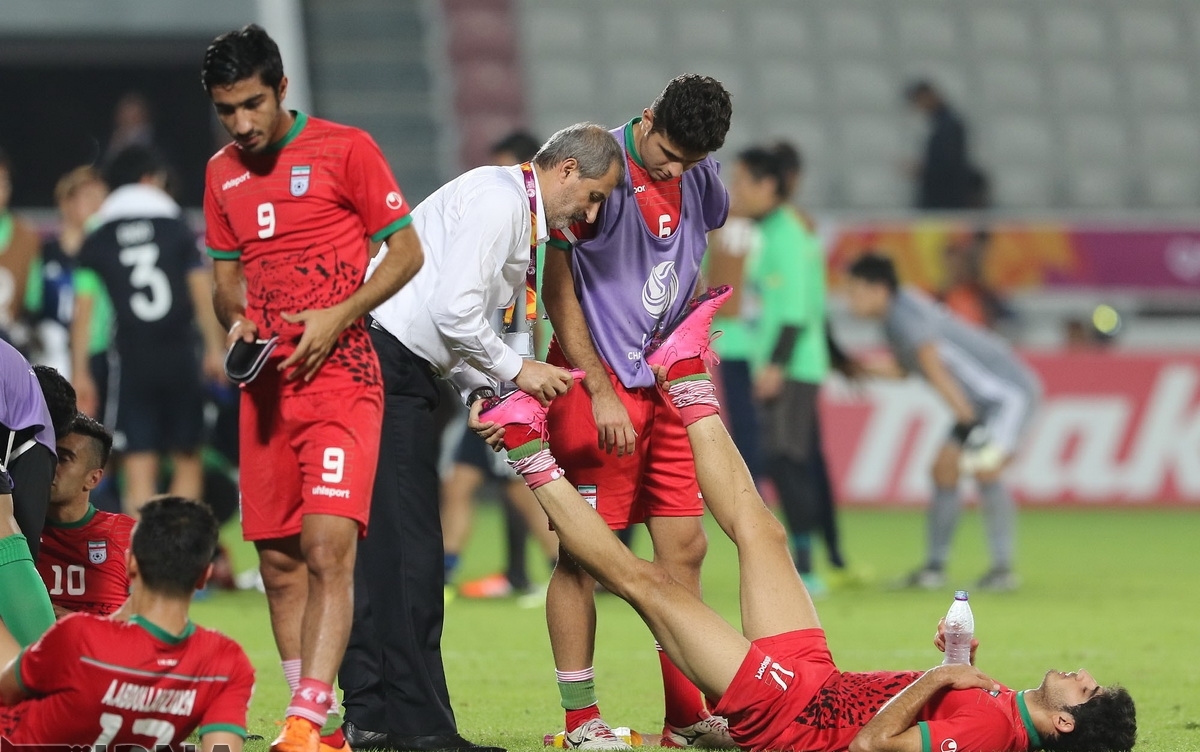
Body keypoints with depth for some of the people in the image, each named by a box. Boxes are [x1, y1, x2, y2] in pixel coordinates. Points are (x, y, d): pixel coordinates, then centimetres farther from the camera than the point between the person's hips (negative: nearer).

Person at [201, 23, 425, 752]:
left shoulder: (345, 148, -3)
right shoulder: (223, 174, 12)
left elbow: (407, 251, -1)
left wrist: (338, 316, -13)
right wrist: (236, 319, -1)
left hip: (340, 375, -6)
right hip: (267, 385, 6)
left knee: (328, 547, -18)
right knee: (279, 561, 5)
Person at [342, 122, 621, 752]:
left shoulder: (523, 220, 21)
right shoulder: (498, 199, -12)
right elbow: (455, 310, -20)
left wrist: (480, 391, 7)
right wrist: (514, 369, -8)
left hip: (404, 374, 11)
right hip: (385, 363, -11)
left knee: (380, 546, 9)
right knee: (405, 543, -12)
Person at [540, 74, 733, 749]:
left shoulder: (701, 181, 7)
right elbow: (558, 291, -12)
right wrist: (601, 392, -15)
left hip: (665, 386, 7)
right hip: (596, 384, -7)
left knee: (685, 548, 6)